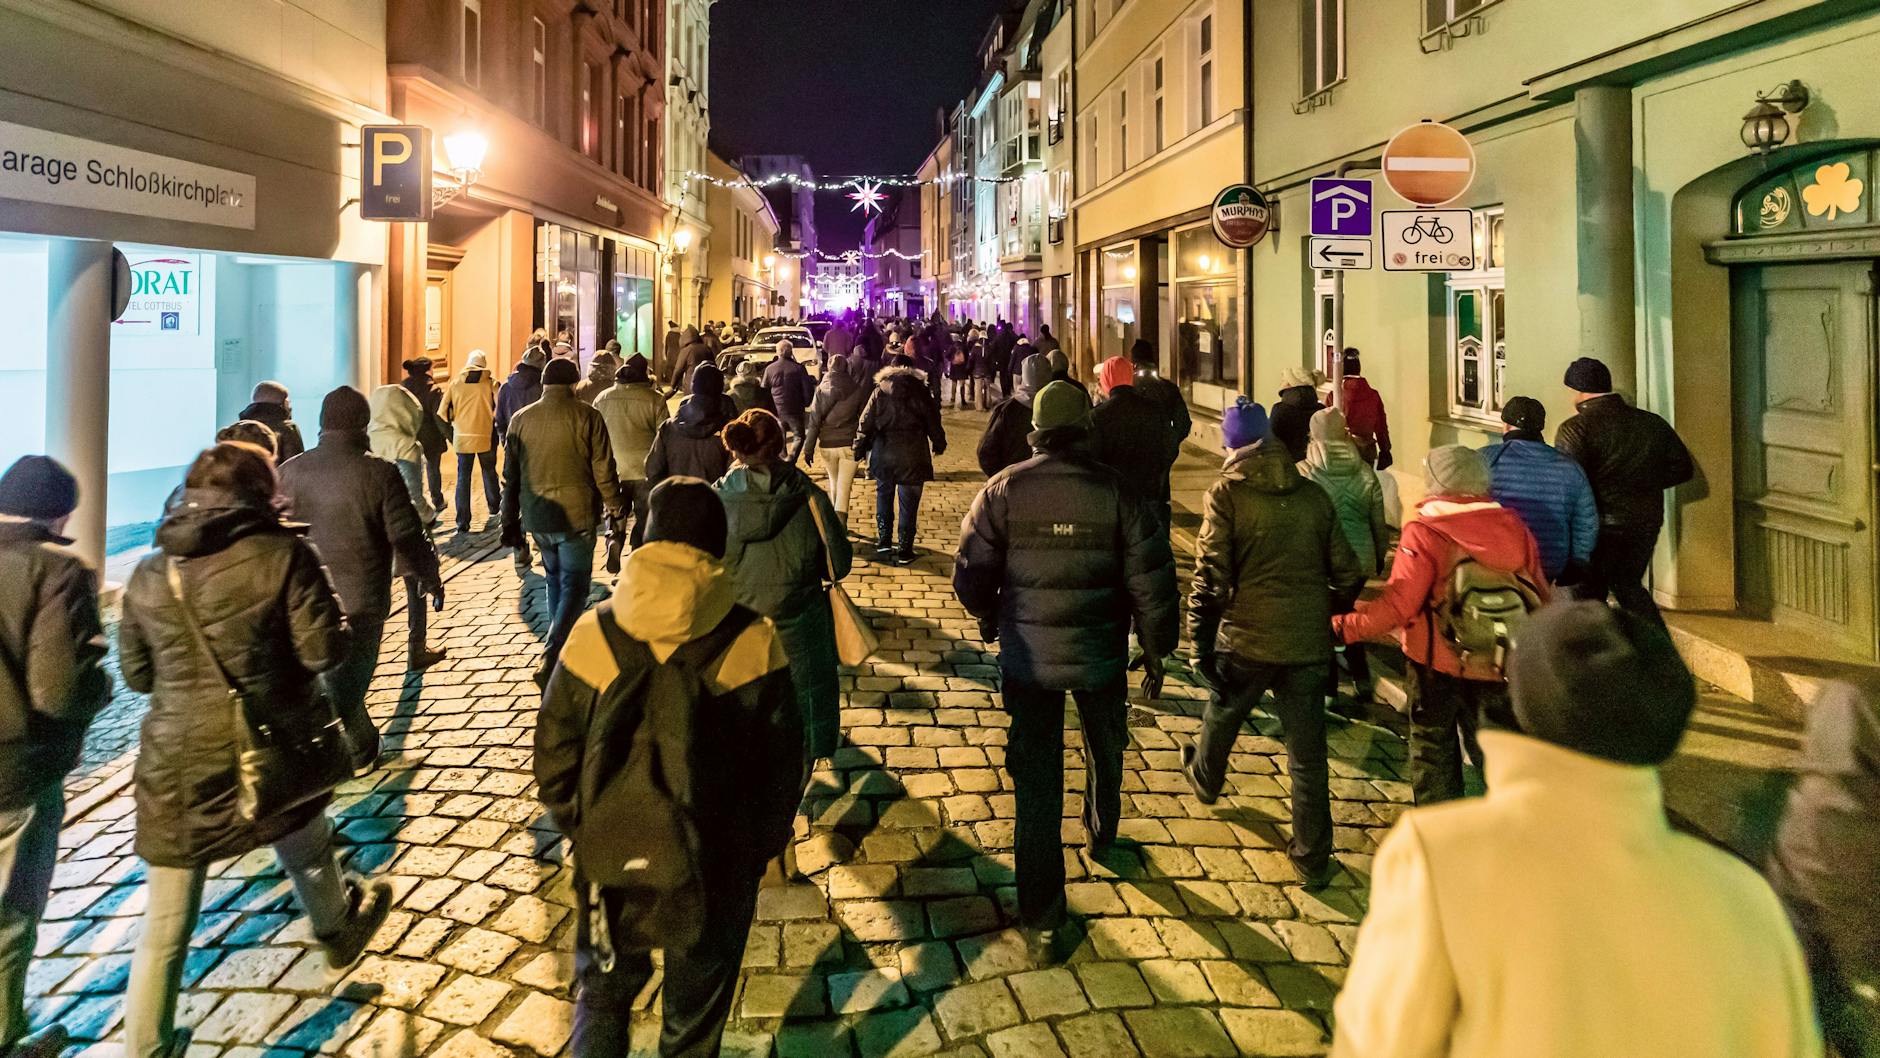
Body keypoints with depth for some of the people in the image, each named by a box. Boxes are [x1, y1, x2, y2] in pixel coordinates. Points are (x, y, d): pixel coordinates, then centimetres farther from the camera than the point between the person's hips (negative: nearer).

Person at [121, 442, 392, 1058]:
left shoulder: (149, 573, 3)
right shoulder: (283, 553, -11)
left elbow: (136, 673, 11)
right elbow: (323, 651, -13)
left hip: (173, 765, 3)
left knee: (163, 928, 12)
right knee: (308, 855, 27)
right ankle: (340, 933, 53)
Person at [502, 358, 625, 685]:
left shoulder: (521, 419, 6)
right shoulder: (586, 416, -7)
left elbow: (510, 477, 9)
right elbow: (604, 470, -7)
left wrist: (510, 522, 16)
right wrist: (615, 508, 8)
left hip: (536, 517, 5)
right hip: (576, 516, -5)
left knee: (554, 578, 22)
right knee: (575, 585, 0)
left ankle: (560, 646, 31)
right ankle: (551, 657, -15)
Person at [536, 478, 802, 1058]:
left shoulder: (594, 635, -15)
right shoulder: (754, 643, -18)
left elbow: (554, 759, -6)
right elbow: (782, 768, -9)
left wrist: (581, 828, 13)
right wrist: (762, 844, 8)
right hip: (719, 865, -1)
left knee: (604, 988, 27)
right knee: (697, 1004, 23)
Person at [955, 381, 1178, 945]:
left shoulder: (1003, 490, -9)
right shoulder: (1115, 490, -10)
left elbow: (970, 575, -7)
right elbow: (1152, 577, -11)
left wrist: (989, 618, 14)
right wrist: (1157, 646, 4)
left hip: (1028, 656, 0)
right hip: (1100, 652, 1)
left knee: (1036, 780, 6)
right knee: (1106, 752, 28)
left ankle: (1042, 913, 10)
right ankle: (1101, 837, 53)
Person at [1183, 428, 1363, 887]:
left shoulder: (1226, 494, -7)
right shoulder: (1315, 497, 5)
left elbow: (1211, 577, -14)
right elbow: (1348, 576, 8)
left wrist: (1200, 642, -8)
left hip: (1245, 641, -2)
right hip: (1309, 645, 2)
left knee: (1222, 717, 27)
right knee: (1308, 757, 9)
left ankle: (1205, 780, 54)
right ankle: (1313, 861, 15)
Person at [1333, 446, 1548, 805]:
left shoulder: (1425, 532, -17)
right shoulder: (1515, 527, -1)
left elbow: (1398, 605, -24)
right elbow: (1540, 598, 5)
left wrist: (1345, 628, -19)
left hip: (1439, 661, -4)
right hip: (1501, 666, 4)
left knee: (1433, 748, 15)